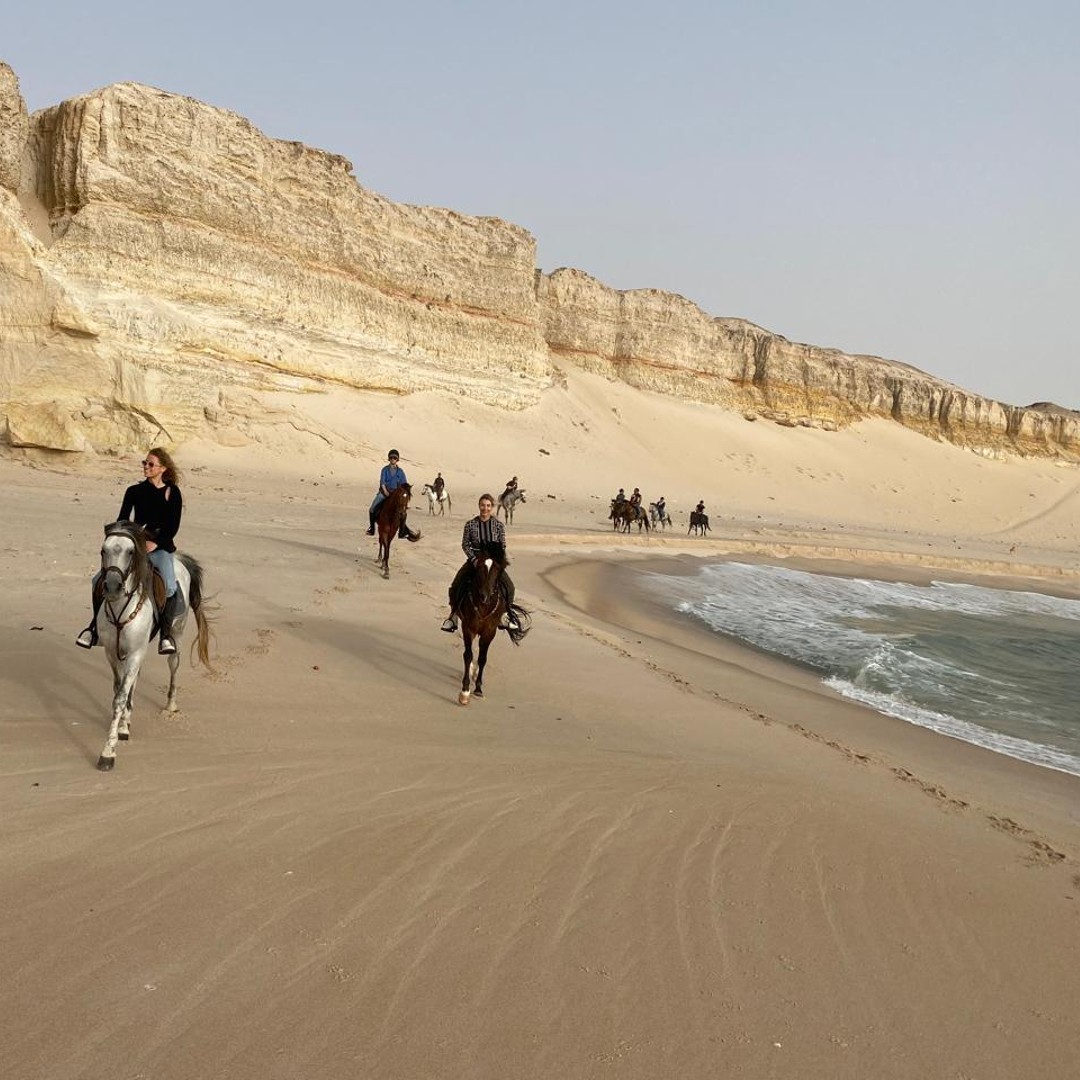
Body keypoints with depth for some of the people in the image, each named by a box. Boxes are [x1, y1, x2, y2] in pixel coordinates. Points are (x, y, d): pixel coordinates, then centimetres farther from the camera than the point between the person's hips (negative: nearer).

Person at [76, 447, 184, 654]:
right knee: (99, 579, -12)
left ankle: (166, 633, -15)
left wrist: (155, 543, -18)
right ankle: (95, 626, 5)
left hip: (160, 547, -3)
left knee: (170, 586, -30)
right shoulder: (134, 491, 7)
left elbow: (174, 526, -5)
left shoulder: (173, 493, -1)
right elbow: (122, 519, 4)